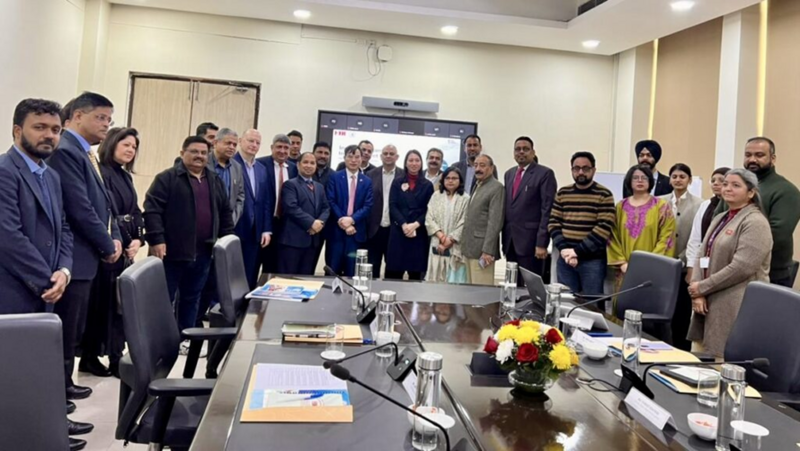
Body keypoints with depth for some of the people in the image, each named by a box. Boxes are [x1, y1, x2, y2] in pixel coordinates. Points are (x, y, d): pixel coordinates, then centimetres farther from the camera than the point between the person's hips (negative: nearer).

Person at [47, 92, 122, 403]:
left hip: (87, 254, 10)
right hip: (74, 256, -10)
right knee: (65, 329, 2)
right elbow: (80, 209, -21)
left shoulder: (85, 152, 16)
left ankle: (62, 382, 28)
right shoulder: (64, 151, -16)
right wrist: (107, 246, -10)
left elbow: (102, 202, 18)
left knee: (73, 329, 17)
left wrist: (115, 237, 4)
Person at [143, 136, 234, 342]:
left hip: (202, 252, 6)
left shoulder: (215, 181, 13)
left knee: (192, 297, 15)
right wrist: (156, 239, -18)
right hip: (173, 250, -6)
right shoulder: (168, 178, -5)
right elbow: (152, 209, -12)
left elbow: (225, 212, 19)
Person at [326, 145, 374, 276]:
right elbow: (331, 202, -4)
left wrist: (351, 219, -15)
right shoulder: (335, 177, 4)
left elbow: (368, 206, 0)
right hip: (336, 230, -1)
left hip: (357, 232, 2)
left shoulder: (367, 182, 9)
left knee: (352, 273, 6)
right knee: (332, 272, 4)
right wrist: (342, 221, -15)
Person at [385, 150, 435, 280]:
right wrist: (404, 224, -14)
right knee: (394, 274, -2)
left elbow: (429, 210, 2)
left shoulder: (427, 185, 8)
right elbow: (392, 206, 1)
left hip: (419, 233, 0)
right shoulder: (397, 183, 10)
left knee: (415, 273, 0)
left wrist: (415, 224, -13)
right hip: (398, 232, 0)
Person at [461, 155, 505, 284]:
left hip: (482, 249, -8)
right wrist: (465, 245, 13)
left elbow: (495, 222, -16)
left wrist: (487, 250, -21)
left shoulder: (496, 188, -9)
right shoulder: (477, 186, 18)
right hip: (470, 248, 8)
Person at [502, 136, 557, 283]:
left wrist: (542, 243, -16)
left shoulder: (545, 173, -5)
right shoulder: (509, 174, 16)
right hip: (510, 240, 6)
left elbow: (547, 210, -11)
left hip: (530, 241, -6)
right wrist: (504, 238, 11)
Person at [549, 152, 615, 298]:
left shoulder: (603, 195, -3)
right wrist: (563, 249, -10)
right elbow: (553, 223, 6)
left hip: (592, 260, -3)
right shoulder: (562, 193, 9)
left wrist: (577, 251, -15)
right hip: (565, 259, 4)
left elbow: (604, 227, -11)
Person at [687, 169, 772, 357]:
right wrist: (697, 293, -4)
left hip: (735, 308, -8)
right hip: (708, 302, 8)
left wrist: (702, 287, -12)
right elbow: (702, 256, 10)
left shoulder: (755, 222, -9)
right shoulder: (720, 218, 17)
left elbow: (741, 267, -19)